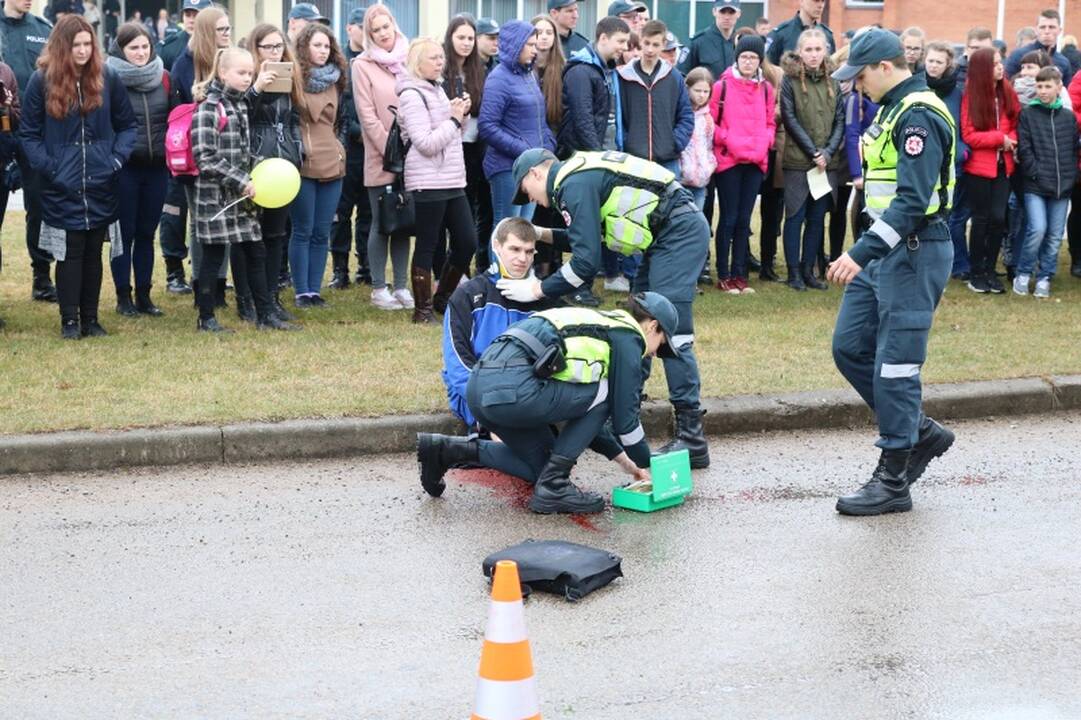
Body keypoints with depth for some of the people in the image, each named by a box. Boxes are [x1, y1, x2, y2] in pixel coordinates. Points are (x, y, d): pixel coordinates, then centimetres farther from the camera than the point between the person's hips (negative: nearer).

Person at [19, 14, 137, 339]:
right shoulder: (41, 81, -5)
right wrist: (47, 167, -11)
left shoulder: (107, 78, 0)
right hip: (61, 187, -2)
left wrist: (117, 158, -4)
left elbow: (127, 125, 9)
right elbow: (28, 133, -1)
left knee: (93, 252, 10)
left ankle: (91, 318, 19)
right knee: (69, 252, 2)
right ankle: (69, 319, 11)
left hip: (101, 184, 2)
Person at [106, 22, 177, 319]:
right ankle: (123, 297, 11)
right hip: (123, 168, -4)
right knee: (125, 233, 3)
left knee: (146, 233, 10)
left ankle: (144, 295, 18)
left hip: (157, 167, 4)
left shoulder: (163, 77, 7)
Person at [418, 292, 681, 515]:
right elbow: (625, 414, 4)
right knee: (605, 393, 6)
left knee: (542, 464, 24)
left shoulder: (598, 326, 32)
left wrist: (623, 460, 38)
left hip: (480, 385, 10)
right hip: (513, 389, -10)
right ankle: (552, 486, 3)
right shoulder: (628, 338, 4)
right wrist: (645, 464, 18)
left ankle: (445, 450, 14)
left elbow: (584, 414, 36)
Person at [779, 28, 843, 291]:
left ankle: (808, 269, 16)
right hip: (797, 161, -4)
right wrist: (813, 152, -12)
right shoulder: (790, 81, -2)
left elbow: (840, 121, 7)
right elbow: (790, 120, -8)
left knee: (817, 218, 7)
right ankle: (794, 272, 6)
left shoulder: (833, 84, 10)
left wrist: (828, 152, -8)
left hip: (827, 162, 4)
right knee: (795, 217, -1)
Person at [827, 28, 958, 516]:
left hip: (914, 253, -10)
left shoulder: (918, 116, -17)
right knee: (850, 347, 10)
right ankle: (920, 433, 22)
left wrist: (862, 253, -29)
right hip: (886, 251, 10)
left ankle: (893, 481, 3)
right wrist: (865, 253, 18)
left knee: (894, 363, -5)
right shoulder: (894, 109, 14)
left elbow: (913, 201, -25)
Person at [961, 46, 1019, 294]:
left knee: (998, 218, 2)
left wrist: (1011, 140, -12)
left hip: (1002, 166, 4)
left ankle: (990, 271, 15)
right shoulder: (971, 96, -10)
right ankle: (977, 273, 14)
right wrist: (1000, 138, -16)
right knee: (981, 219, 3)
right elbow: (969, 136, -12)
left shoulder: (1008, 93, 4)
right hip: (978, 167, -4)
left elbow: (1016, 125, 9)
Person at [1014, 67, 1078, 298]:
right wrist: (1037, 174, -11)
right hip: (1035, 186, -3)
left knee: (1055, 236, 4)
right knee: (1038, 229, -14)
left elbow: (1075, 149, 11)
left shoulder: (1069, 117, 8)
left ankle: (1044, 278, 17)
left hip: (1062, 186, 3)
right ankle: (1023, 275, 3)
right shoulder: (1027, 115, 0)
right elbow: (1024, 149, -5)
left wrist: (1071, 176, 0)